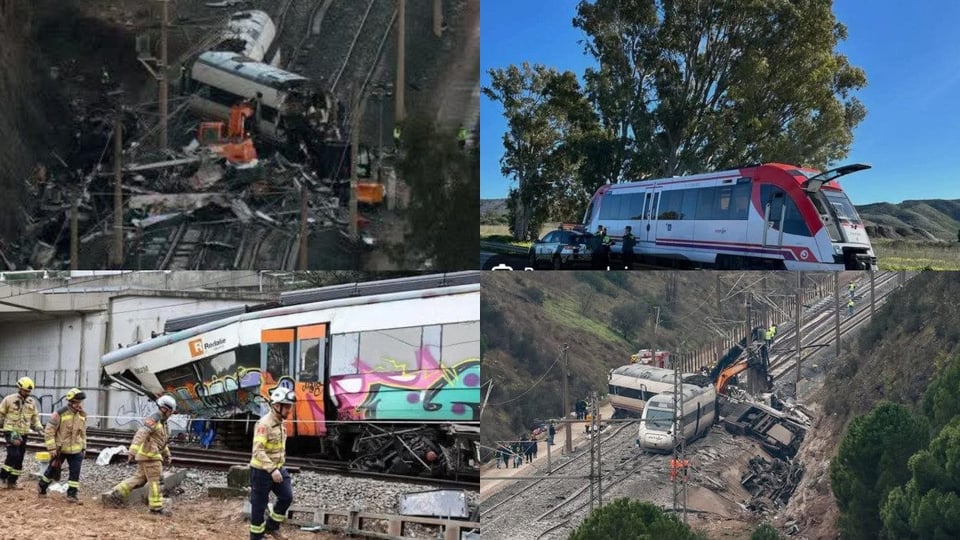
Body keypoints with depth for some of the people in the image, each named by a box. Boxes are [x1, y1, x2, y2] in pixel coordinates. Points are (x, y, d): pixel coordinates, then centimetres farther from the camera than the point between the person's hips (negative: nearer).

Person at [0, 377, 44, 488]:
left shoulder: (32, 402, 8)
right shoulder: (9, 400, -5)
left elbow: (35, 416, 17)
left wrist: (38, 427, 3)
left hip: (23, 433, 5)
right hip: (11, 432, -5)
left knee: (19, 458, 6)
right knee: (13, 454, -20)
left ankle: (12, 481, 14)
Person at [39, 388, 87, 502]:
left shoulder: (82, 415, 1)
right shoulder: (60, 414, -17)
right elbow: (49, 431, -14)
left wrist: (83, 448, 13)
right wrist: (51, 448, -16)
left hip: (76, 450, 4)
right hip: (60, 449, -4)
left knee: (75, 472, -2)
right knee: (52, 470, 10)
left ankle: (71, 495, 5)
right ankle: (42, 488, 32)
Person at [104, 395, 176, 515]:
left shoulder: (162, 422, 16)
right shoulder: (152, 420, -16)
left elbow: (163, 440, 30)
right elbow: (140, 435, -26)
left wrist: (166, 454, 34)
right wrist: (132, 452, -35)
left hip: (145, 455, 10)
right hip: (149, 454, -10)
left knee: (140, 478, 12)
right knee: (155, 480, -3)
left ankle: (116, 494, 12)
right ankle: (156, 507, 2)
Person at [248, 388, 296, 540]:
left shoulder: (280, 423, 7)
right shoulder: (264, 424, -22)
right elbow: (258, 450, -29)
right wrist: (271, 469, -35)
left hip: (278, 469, 8)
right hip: (262, 471, -8)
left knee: (287, 497, -2)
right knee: (259, 505, 3)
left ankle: (272, 525, 18)